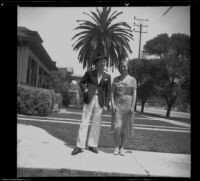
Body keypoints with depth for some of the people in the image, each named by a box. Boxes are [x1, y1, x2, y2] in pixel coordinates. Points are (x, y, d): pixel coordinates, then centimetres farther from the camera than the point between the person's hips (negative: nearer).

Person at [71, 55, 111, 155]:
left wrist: (106, 105, -3)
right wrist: (85, 90, -8)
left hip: (99, 101, 2)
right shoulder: (89, 72, 2)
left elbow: (108, 92, 7)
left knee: (96, 123, 4)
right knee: (84, 122, -5)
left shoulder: (107, 76, 7)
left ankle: (92, 145, 15)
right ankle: (80, 146, -3)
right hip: (89, 100, -2)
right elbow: (81, 83, 13)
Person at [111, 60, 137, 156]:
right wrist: (112, 104, -10)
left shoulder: (132, 79, 3)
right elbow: (112, 92, 4)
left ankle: (122, 147, 15)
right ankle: (116, 147, 7)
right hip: (117, 104, 1)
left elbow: (134, 94, -3)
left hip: (127, 105, -1)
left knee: (125, 126, 3)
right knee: (116, 126, -7)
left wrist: (132, 107, -12)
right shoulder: (115, 79, 9)